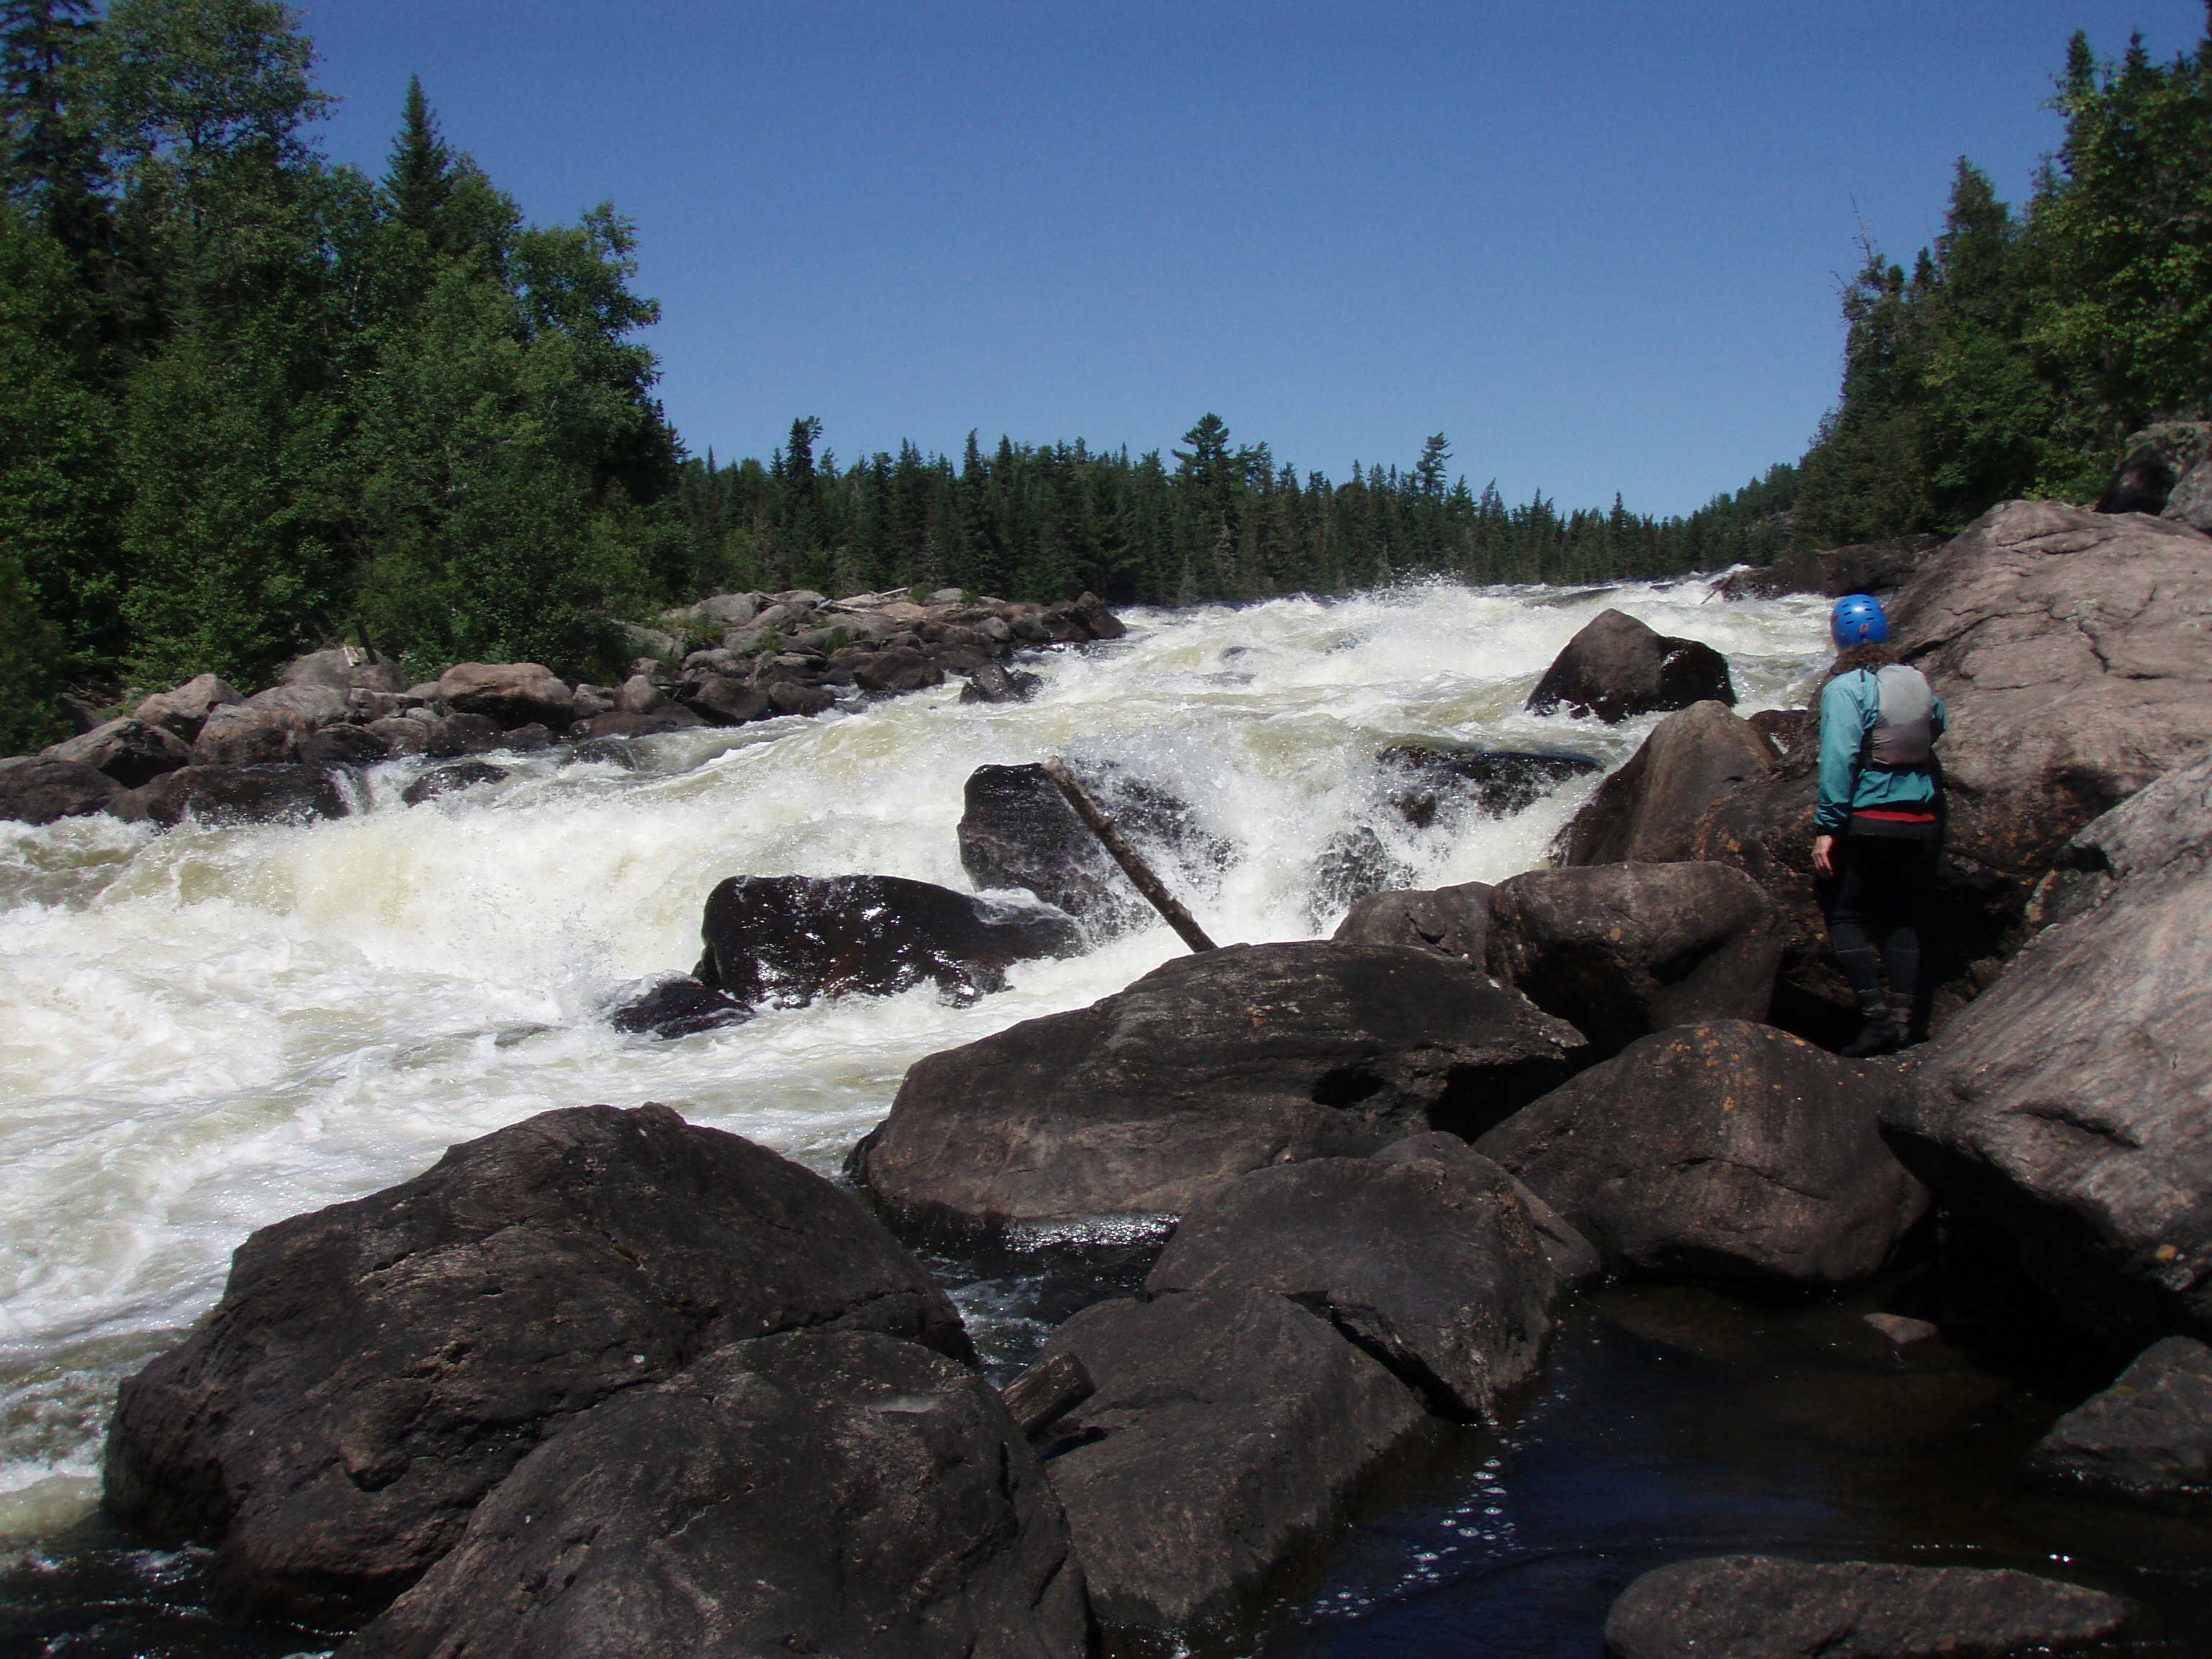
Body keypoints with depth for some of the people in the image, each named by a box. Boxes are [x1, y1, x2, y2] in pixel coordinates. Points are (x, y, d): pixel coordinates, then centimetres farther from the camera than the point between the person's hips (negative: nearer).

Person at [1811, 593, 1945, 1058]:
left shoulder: (1845, 688, -10)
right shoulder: (1918, 681, 7)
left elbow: (1838, 759, -17)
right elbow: (1938, 724, 26)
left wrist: (1826, 828, -16)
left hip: (1867, 822, -5)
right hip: (1921, 821, 5)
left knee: (1844, 915, 3)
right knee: (1903, 919, 13)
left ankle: (1877, 1016, -8)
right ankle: (1903, 1016, 8)